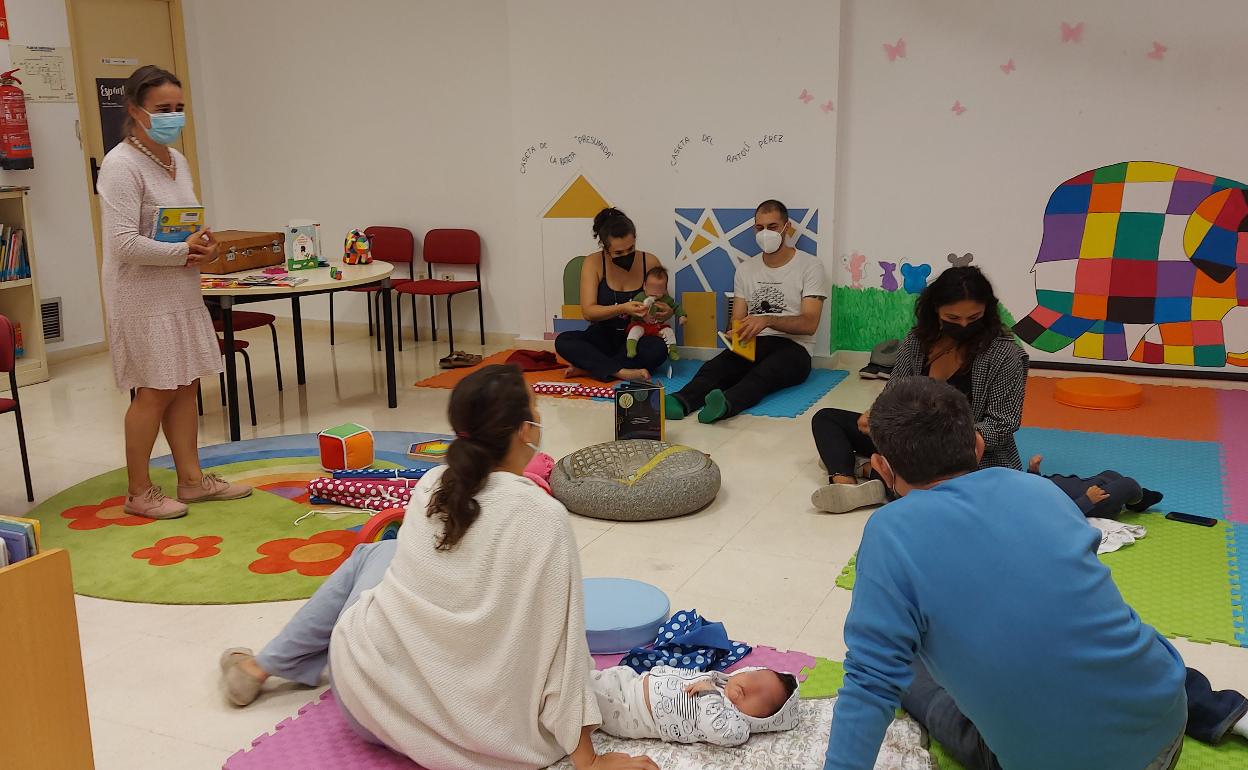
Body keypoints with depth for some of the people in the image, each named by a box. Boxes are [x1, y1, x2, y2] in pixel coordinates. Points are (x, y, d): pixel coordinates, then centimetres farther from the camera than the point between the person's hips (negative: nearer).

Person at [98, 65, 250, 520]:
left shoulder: (177, 161, 11)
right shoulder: (121, 166, -16)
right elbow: (124, 243, -23)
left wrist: (204, 246, 0)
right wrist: (184, 252, -18)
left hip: (181, 293, 8)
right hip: (143, 299, -8)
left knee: (186, 385, 12)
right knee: (155, 392, -2)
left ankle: (192, 479, 22)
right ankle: (139, 493, 12)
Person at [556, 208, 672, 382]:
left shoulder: (650, 262, -7)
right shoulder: (594, 263, -9)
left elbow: (665, 305, 6)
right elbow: (588, 312, -16)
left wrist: (667, 313, -20)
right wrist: (622, 309, -33)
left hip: (637, 338, 0)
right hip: (603, 336, 0)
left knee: (658, 349, -34)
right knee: (563, 341, -27)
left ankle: (589, 367, -23)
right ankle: (622, 372, -34)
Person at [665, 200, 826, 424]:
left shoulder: (810, 266, 2)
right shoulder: (746, 269, 17)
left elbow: (809, 324, -7)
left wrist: (768, 320, -24)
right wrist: (736, 333, -10)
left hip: (793, 347, -4)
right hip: (751, 345, 4)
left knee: (764, 372, -39)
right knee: (716, 366, -31)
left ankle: (725, 405, -68)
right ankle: (681, 402, -58)